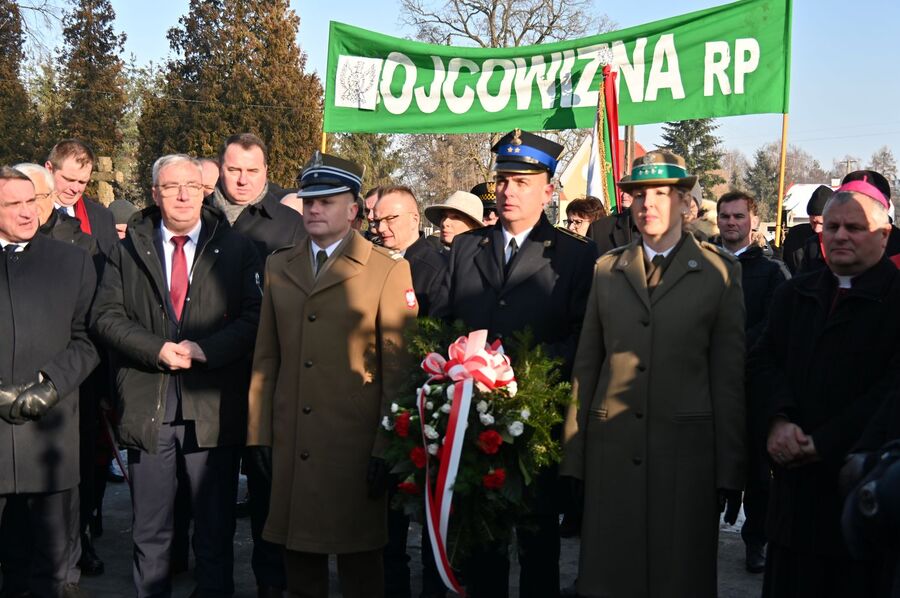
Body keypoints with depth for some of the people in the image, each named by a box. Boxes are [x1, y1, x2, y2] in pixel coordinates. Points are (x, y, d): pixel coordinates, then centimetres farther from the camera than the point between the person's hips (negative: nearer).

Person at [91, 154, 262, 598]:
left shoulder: (237, 249, 4)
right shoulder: (128, 250, 9)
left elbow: (255, 315, -3)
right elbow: (105, 315, 2)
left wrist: (205, 349, -17)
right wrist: (156, 349, -13)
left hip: (212, 407, -1)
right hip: (145, 407, 2)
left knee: (215, 530, 8)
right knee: (149, 532, 12)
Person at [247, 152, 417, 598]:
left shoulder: (389, 270, -1)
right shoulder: (278, 267, 13)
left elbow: (397, 368, -4)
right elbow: (266, 357, 11)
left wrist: (387, 448, -9)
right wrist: (258, 435, 6)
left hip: (355, 444, -4)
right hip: (290, 444, 4)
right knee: (298, 560, 11)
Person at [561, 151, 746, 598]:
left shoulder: (720, 271, 2)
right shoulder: (606, 269, 11)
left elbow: (730, 374, 0)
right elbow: (586, 365, 10)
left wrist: (730, 471, -3)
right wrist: (572, 456, 7)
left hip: (686, 450, -2)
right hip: (612, 449, 2)